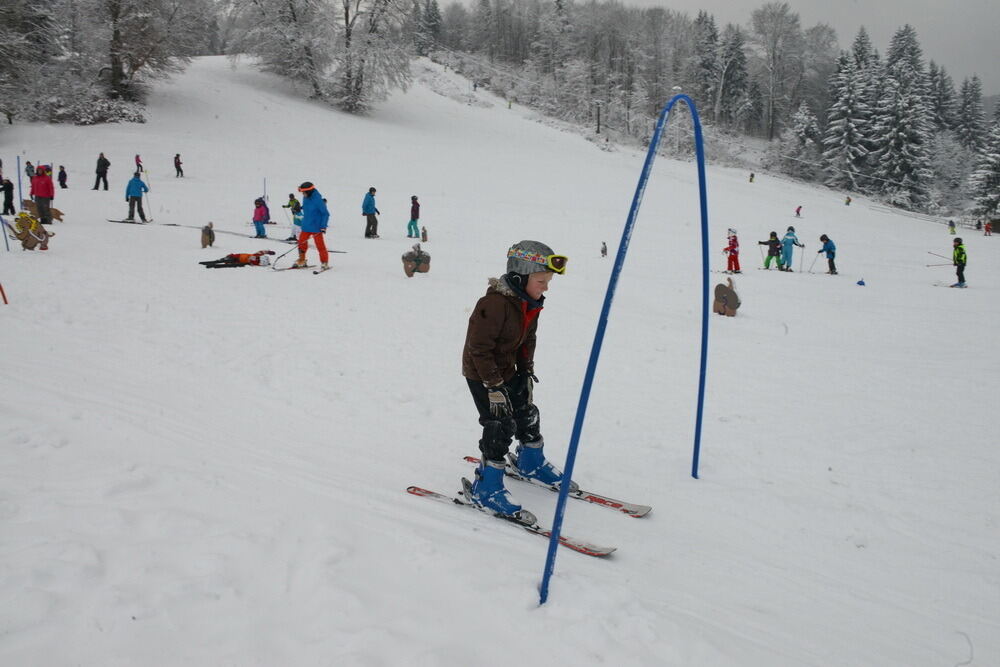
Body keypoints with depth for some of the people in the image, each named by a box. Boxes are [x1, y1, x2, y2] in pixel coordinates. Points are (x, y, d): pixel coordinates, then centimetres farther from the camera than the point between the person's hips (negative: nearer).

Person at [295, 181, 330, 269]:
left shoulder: (318, 200, -18)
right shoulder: (305, 198, 4)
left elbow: (326, 213, -15)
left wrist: (323, 226, -18)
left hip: (316, 228, -7)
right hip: (306, 226, 7)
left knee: (320, 245, -3)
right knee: (302, 242, 6)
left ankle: (325, 263, 8)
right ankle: (301, 261, 18)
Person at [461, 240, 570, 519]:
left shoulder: (529, 303, -2)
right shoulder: (494, 305, -30)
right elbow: (479, 349, -27)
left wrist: (527, 371, 9)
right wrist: (494, 387, -25)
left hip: (508, 371, 9)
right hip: (482, 374, -9)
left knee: (527, 415, 19)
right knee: (500, 427, -9)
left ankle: (531, 464, 44)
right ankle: (486, 490, 3)